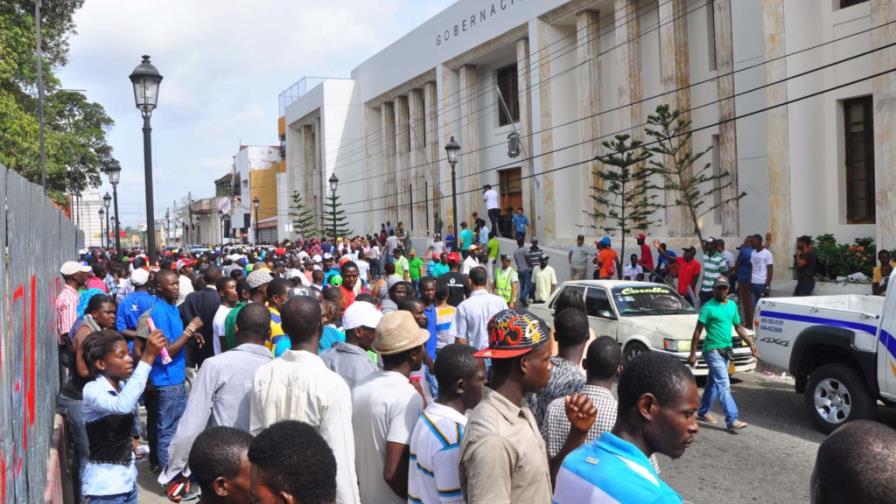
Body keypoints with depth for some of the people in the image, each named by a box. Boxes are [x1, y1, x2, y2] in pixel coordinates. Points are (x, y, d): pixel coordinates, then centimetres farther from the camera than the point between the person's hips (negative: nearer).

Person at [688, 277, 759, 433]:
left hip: (726, 350, 7)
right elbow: (698, 331, -9)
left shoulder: (732, 305, 11)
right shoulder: (708, 307, -9)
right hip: (713, 350, -7)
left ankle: (703, 412, 30)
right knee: (724, 385, -13)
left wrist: (751, 343, 12)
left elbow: (738, 327, 20)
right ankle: (732, 420, -17)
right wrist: (693, 353, -12)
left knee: (713, 383, 16)